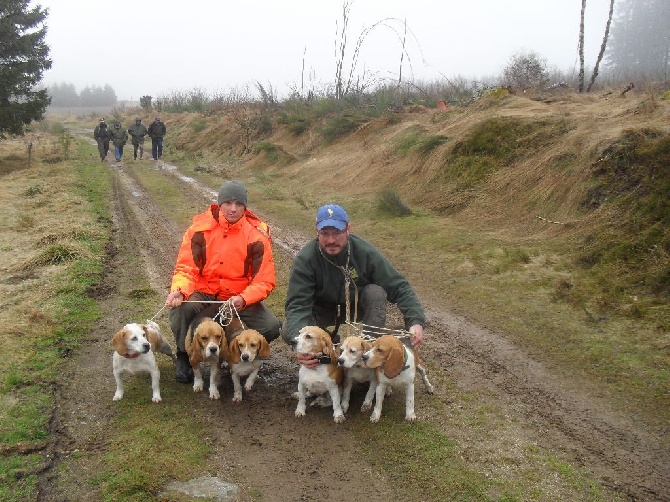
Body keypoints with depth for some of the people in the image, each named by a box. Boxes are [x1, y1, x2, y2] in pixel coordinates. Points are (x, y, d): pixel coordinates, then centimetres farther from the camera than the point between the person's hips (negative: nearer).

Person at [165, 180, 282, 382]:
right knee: (180, 308, -32)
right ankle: (183, 356, -1)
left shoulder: (257, 235, -11)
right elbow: (186, 268, -9)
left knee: (271, 327, -22)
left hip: (239, 298, 0)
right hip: (204, 292, 0)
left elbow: (265, 281, -12)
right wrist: (178, 290, -32)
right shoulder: (200, 228, -10)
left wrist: (243, 299, -31)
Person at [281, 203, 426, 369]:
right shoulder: (305, 260, -28)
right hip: (322, 310, 0)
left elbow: (399, 287, -22)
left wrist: (416, 321, -39)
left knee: (376, 292, -31)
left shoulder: (365, 253, -25)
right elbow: (297, 304, -34)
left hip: (358, 305, 0)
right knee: (289, 331, -27)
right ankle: (332, 343, 3)